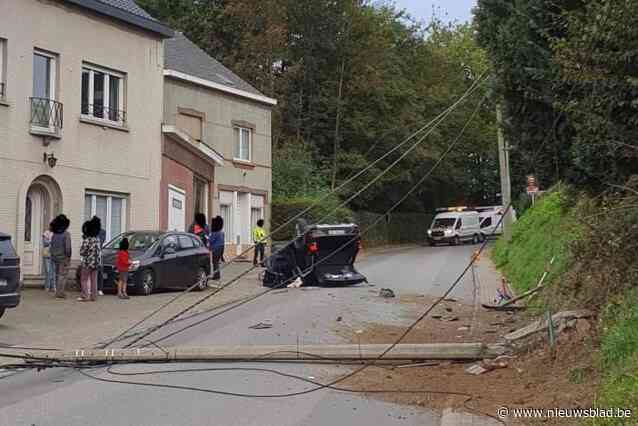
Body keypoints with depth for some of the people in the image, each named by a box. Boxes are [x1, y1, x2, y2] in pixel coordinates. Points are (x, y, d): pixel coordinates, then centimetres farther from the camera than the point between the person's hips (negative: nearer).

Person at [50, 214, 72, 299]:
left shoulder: (54, 234, 7)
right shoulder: (66, 234, -12)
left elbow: (52, 246, 10)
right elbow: (68, 247, -17)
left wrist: (53, 256, 17)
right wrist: (68, 256, -10)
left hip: (56, 257, 7)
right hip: (64, 257, -7)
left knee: (57, 275, 15)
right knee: (63, 275, -4)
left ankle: (58, 291, 18)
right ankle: (60, 292, -8)